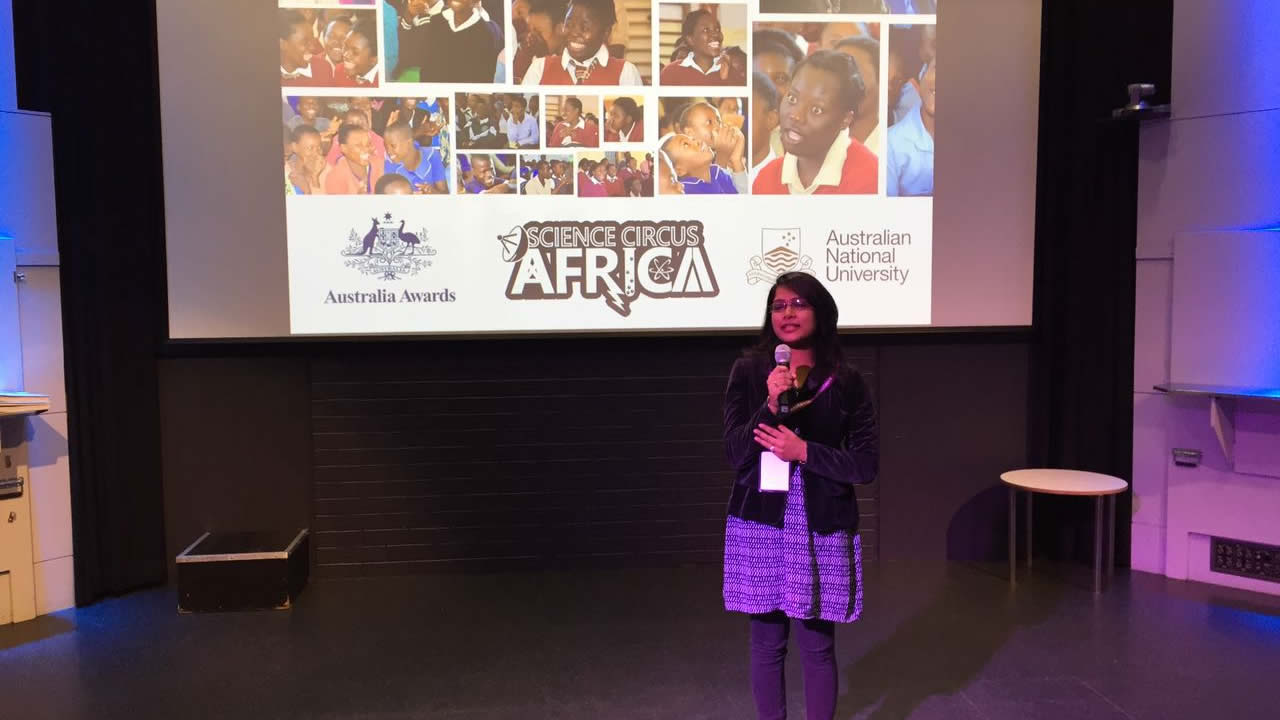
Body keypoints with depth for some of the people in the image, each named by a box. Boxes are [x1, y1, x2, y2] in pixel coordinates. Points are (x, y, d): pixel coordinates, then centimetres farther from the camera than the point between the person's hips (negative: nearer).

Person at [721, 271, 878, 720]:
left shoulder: (847, 381, -1)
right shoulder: (748, 371, -1)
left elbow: (866, 465, -3)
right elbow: (734, 453, -7)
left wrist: (804, 451, -15)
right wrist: (771, 406, -21)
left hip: (822, 529, 0)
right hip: (761, 526, 1)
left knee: (817, 645, 7)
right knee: (766, 642, 10)